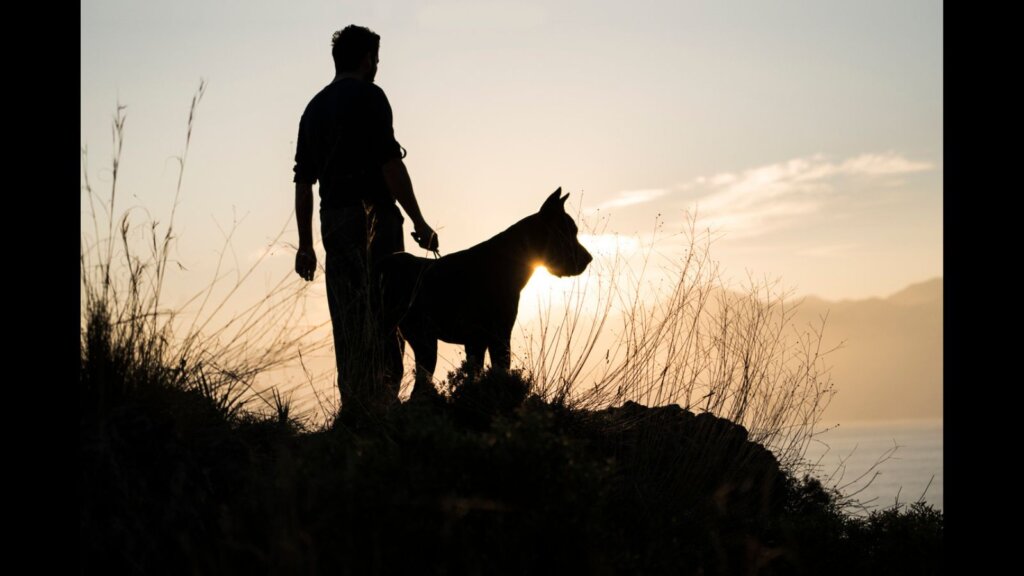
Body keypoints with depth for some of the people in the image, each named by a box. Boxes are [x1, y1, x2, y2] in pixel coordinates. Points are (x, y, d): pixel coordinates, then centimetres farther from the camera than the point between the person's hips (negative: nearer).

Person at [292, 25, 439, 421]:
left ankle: (353, 404, 4)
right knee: (384, 312, -8)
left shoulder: (314, 108, 19)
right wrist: (419, 222, -11)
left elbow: (303, 180, 16)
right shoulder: (368, 96, -3)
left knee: (347, 318, 7)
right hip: (372, 214, -7)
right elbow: (390, 163, -13)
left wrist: (306, 244, 18)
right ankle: (382, 400, -14)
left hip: (333, 219, 7)